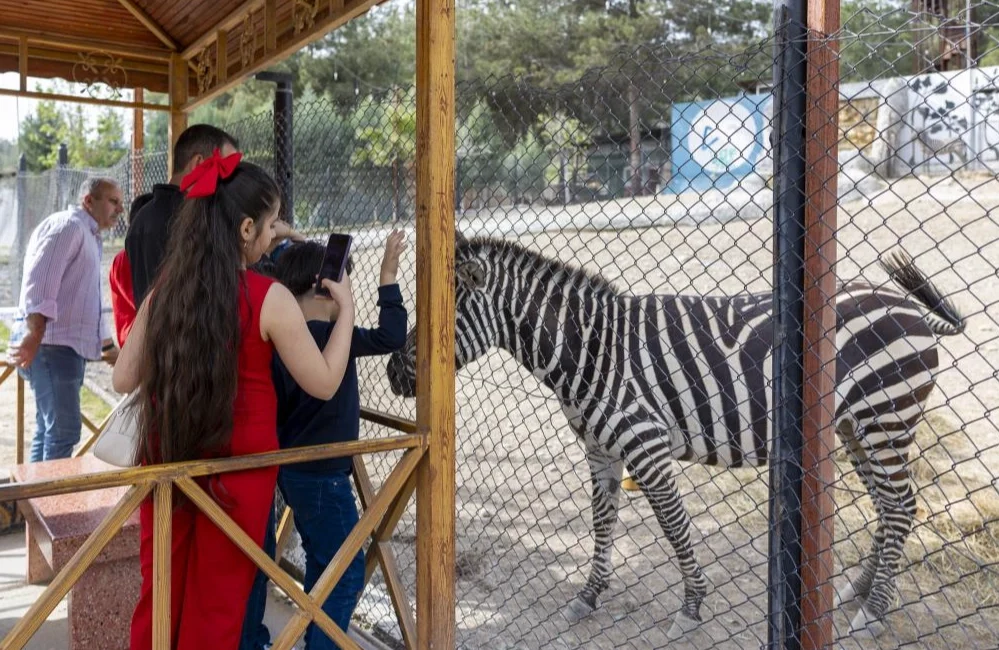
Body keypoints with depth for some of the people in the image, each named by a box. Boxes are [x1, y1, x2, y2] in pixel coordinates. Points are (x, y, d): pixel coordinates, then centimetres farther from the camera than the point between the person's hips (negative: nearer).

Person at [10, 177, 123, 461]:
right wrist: (34, 332, -32)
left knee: (49, 429, 14)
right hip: (51, 343, -10)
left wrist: (108, 346, 37)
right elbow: (39, 280, -21)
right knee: (64, 429, -12)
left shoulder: (91, 239, 25)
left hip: (68, 346, 10)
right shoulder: (68, 225, -6)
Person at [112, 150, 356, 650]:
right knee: (217, 607, 14)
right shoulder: (269, 299, -16)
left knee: (159, 597, 20)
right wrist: (346, 306, 1)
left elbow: (124, 381, 4)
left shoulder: (162, 292, -2)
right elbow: (324, 384, -9)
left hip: (165, 462, 4)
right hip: (238, 468, -4)